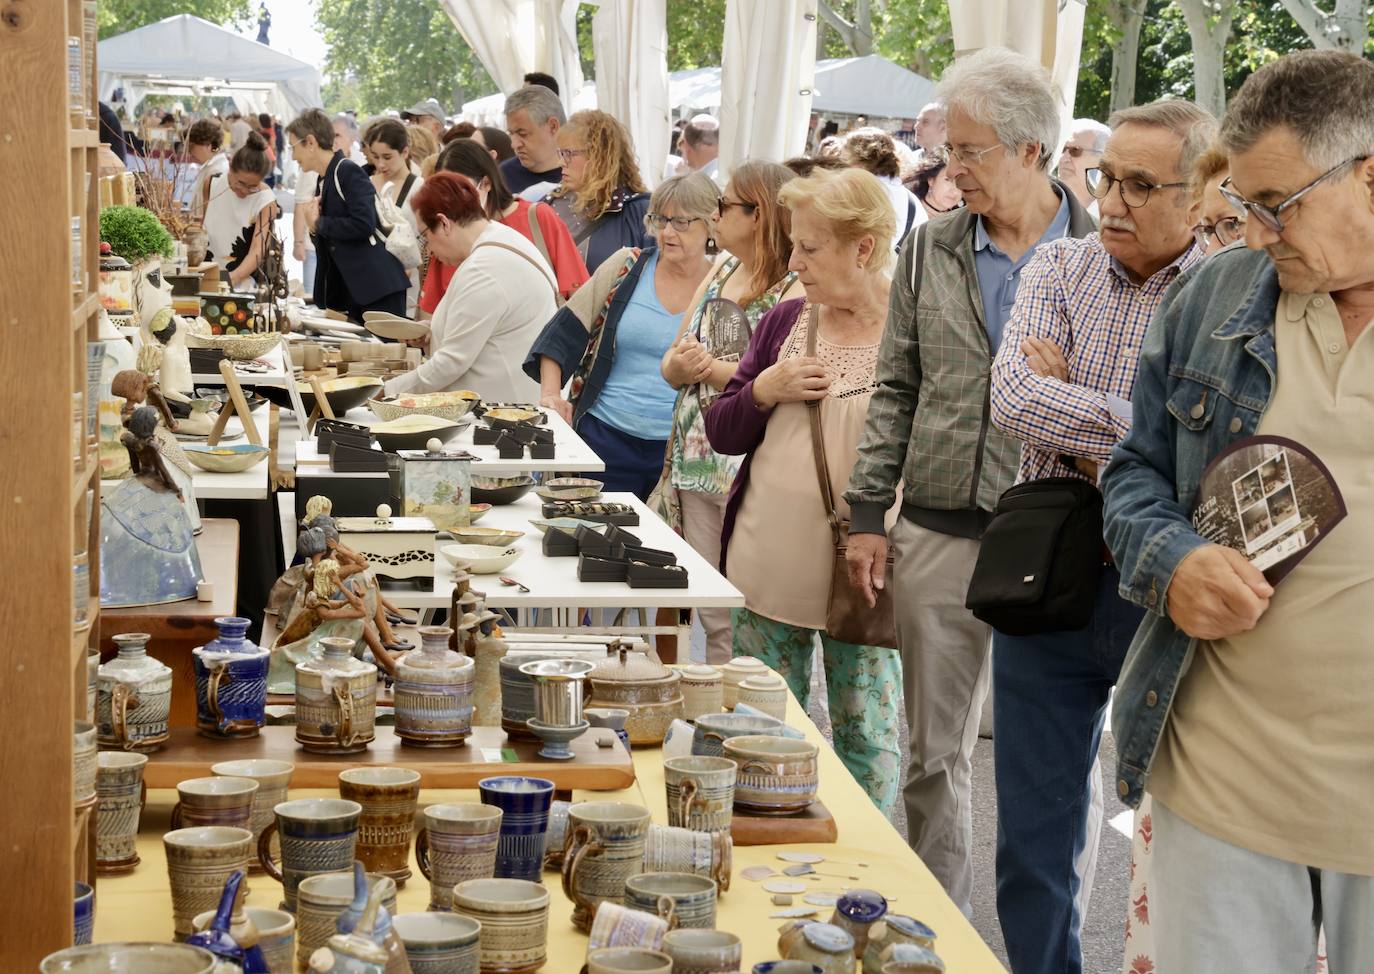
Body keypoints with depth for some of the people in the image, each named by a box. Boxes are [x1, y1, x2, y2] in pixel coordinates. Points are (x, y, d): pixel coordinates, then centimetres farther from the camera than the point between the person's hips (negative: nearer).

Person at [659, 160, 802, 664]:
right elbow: (671, 363, 14)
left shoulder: (798, 289, -12)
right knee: (711, 613, 14)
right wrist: (678, 366, -9)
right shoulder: (720, 270, 15)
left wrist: (711, 368, -15)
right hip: (697, 464, 8)